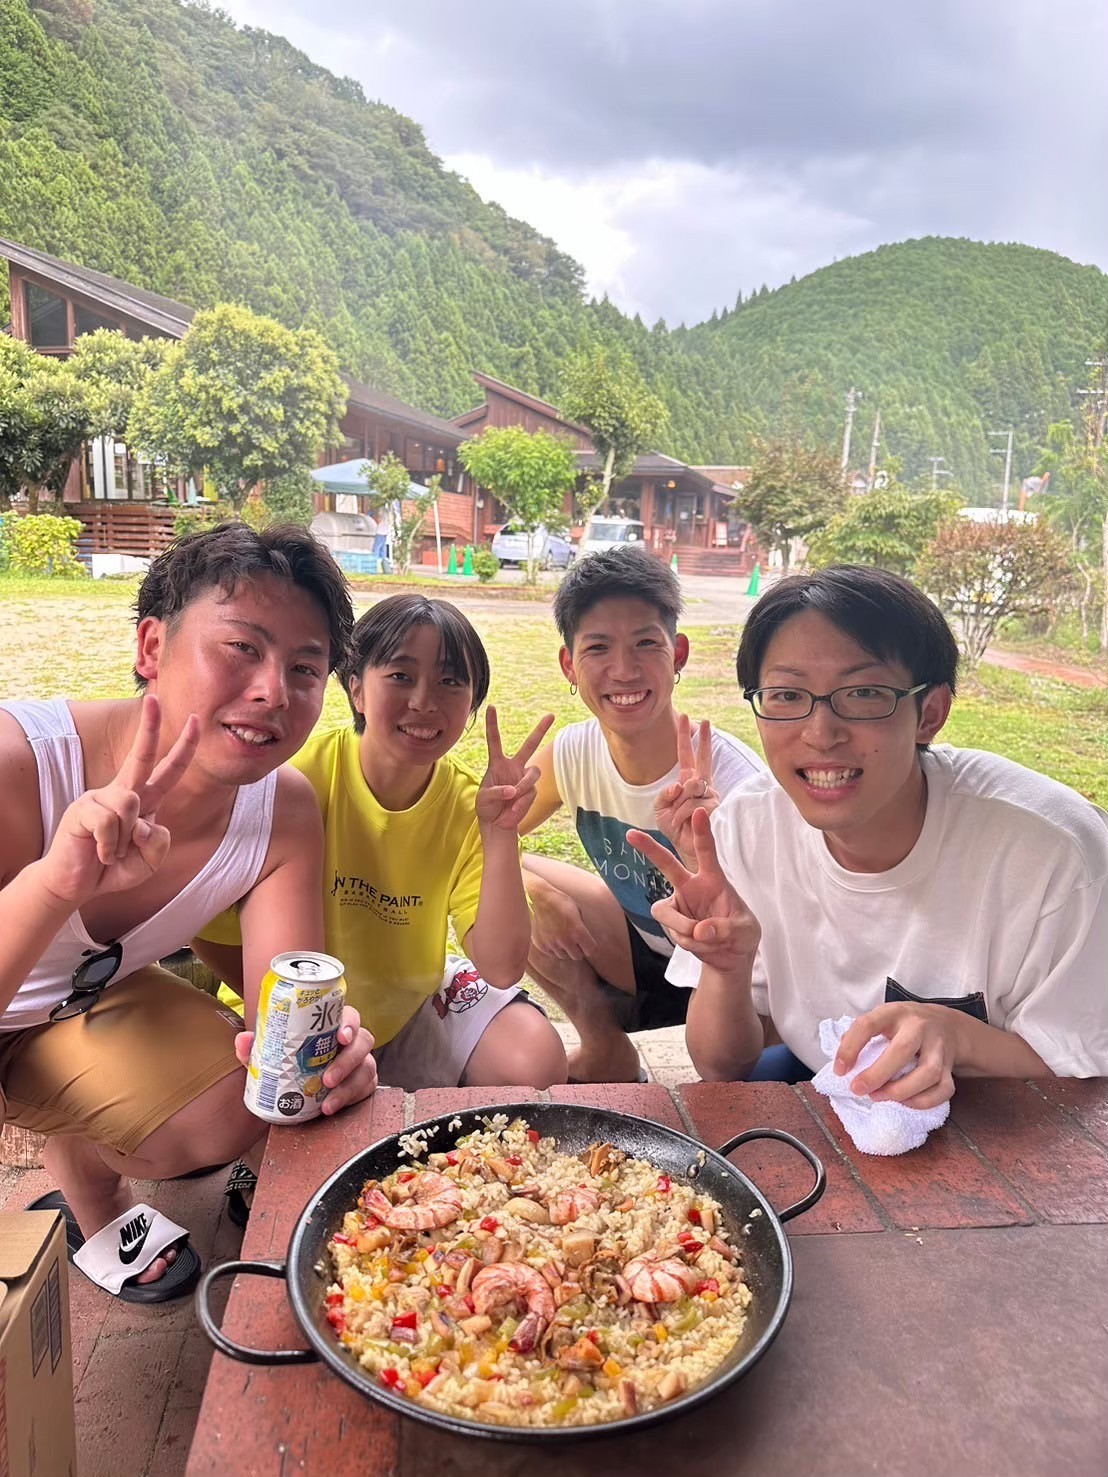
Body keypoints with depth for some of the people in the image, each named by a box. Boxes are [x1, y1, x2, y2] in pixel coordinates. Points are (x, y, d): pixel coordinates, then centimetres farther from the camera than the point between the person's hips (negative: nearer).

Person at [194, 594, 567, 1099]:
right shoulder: (303, 772, -24)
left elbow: (501, 970, -20)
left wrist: (500, 835, -30)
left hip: (411, 1004, 2)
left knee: (537, 1062, -20)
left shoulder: (467, 803, -13)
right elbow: (209, 924, -15)